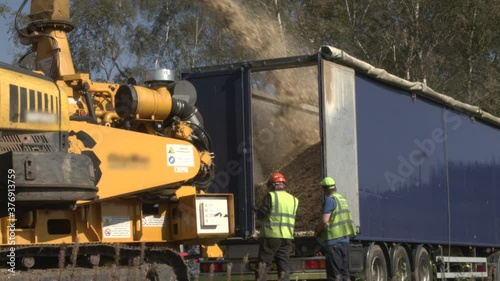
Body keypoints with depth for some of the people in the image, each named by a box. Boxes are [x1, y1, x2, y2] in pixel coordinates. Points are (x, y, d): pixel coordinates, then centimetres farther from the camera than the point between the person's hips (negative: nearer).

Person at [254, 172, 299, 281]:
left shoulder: (271, 196, -7)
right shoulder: (293, 199, 11)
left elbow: (261, 214, -11)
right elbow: (292, 217, 15)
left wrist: (257, 210, 11)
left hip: (271, 236, -5)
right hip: (287, 237, 5)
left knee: (263, 265, -1)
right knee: (283, 265, 9)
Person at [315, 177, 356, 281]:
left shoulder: (330, 200, -11)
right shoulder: (343, 199, 16)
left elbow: (324, 220, -19)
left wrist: (317, 230, -1)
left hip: (333, 240, -8)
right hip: (345, 239, 8)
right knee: (344, 272, 11)